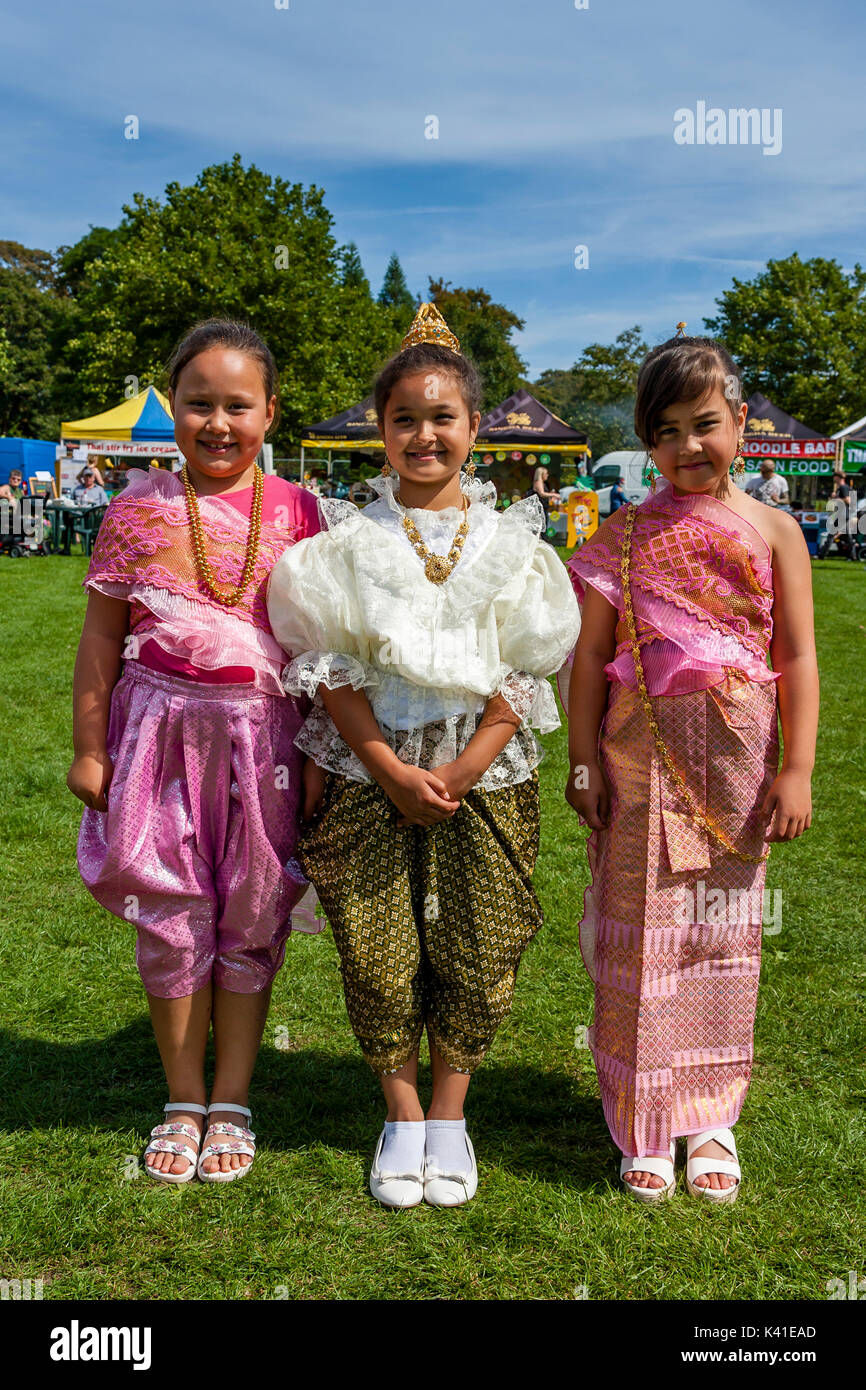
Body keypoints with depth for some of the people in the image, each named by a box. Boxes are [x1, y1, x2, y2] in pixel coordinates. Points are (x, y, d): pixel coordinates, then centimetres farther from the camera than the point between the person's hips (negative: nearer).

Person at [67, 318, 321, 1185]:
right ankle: (183, 1103, 25)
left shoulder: (295, 512, 1)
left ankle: (231, 1105, 25)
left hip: (262, 735, 0)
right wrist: (88, 747, 4)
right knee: (170, 917, 7)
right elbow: (103, 634, 5)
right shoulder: (138, 510, 1)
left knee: (250, 919, 8)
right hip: (162, 728, 0)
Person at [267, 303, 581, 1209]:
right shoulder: (350, 540, 1)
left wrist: (461, 770, -12)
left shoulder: (510, 542, 3)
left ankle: (449, 1113, 25)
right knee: (377, 953, 4)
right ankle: (401, 1114, 24)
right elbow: (329, 669, -2)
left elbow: (523, 674, -1)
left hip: (482, 774, 1)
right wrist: (391, 771, -11)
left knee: (473, 951, 4)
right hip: (368, 770, 0)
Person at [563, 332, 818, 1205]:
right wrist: (583, 759, -2)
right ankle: (644, 1125, 19)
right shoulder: (625, 534, 1)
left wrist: (796, 769, -5)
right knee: (642, 930, 4)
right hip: (643, 753, -1)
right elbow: (591, 654, 2)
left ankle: (711, 1118, 27)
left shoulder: (772, 530, 2)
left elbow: (798, 656, 0)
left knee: (723, 934, 10)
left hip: (736, 761, 1)